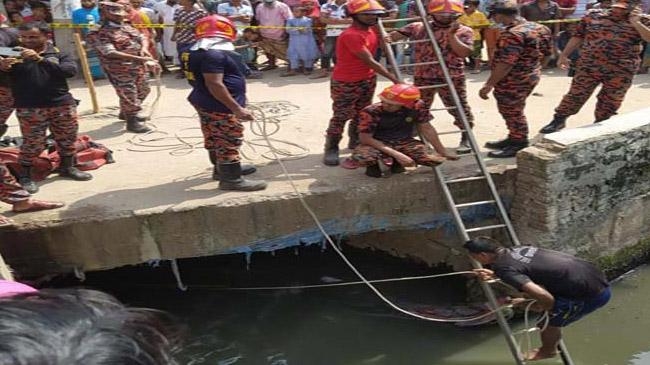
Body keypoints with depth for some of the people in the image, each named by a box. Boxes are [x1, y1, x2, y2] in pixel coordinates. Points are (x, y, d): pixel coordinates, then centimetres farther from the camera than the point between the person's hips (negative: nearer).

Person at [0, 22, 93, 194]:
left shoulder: (58, 54, 6)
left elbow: (70, 70, -13)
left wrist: (40, 59, -21)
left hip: (62, 104, 2)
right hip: (29, 108, -2)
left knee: (67, 137, 11)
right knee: (33, 142, -4)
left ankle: (67, 167, 31)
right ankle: (24, 174, 12)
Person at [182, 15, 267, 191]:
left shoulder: (200, 51, 11)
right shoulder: (213, 54, -24)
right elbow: (214, 84, -29)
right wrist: (237, 108, -28)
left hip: (207, 104, 11)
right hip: (219, 106, -11)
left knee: (216, 140, 22)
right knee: (229, 141, -3)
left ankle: (222, 169, 36)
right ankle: (231, 179, 4)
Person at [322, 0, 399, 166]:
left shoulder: (372, 30, 2)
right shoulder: (350, 35, -26)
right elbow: (370, 61, -28)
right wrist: (394, 79, -26)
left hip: (368, 80, 8)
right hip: (345, 83, -8)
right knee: (341, 117, -2)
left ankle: (356, 142, 33)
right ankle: (331, 149, 9)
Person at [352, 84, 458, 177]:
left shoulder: (417, 106, -16)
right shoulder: (370, 111, -24)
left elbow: (426, 129, -3)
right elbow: (365, 138, -22)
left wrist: (443, 153, 1)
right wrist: (396, 154, -28)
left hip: (404, 143, 4)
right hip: (378, 144, -3)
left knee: (436, 159, -20)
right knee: (361, 156, -39)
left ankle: (394, 162, 3)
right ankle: (376, 164, 0)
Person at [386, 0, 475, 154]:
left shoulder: (463, 31, -2)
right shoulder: (418, 27, 4)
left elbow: (464, 52, -15)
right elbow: (398, 34, 2)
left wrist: (451, 34, -19)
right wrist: (388, 38, -20)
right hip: (423, 77, 2)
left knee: (459, 108, 6)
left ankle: (466, 139, 23)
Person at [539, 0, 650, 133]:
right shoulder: (593, 16, 2)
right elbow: (578, 36, 7)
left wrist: (635, 23, -16)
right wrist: (564, 55, 5)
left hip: (621, 71, 0)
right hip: (589, 66, 0)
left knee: (610, 101, 10)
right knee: (576, 95, 0)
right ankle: (559, 120, 11)